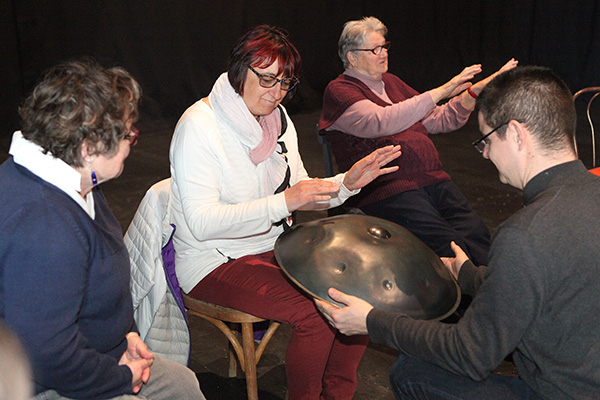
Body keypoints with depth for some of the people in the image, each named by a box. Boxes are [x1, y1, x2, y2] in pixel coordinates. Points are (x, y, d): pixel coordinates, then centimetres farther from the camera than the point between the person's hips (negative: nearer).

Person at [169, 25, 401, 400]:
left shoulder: (277, 118, 7)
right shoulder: (199, 125, -17)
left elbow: (300, 194, 11)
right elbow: (202, 222, -25)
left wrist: (347, 183, -9)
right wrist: (283, 203, -32)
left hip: (275, 248, 8)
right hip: (218, 262, -7)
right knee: (317, 312, -26)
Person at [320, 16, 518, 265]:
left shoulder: (390, 82, 24)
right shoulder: (339, 91, 0)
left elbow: (437, 121, 25)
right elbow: (382, 122, -19)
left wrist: (475, 91, 10)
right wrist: (441, 92, -20)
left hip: (433, 180, 7)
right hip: (387, 191, -7)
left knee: (479, 238, -18)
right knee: (450, 247, -27)